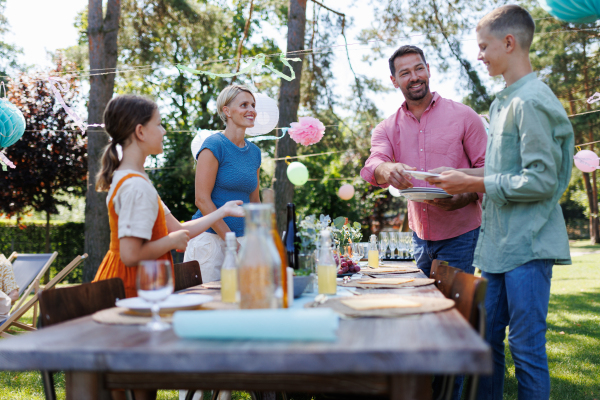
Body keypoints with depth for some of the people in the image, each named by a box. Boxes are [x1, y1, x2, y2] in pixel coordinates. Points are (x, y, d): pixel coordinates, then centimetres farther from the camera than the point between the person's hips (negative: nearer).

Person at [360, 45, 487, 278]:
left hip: (459, 235, -3)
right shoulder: (387, 129, 7)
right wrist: (387, 170, -36)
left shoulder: (463, 116, -2)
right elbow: (373, 165, -11)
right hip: (419, 237, 4)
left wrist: (465, 197, -22)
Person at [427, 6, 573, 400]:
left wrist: (475, 184, -14)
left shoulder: (532, 102, -15)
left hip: (528, 247, -9)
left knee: (527, 348, 0)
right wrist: (465, 180, 9)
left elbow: (542, 181, -19)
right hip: (499, 243, 9)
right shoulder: (502, 103, 15)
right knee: (486, 340, 15)